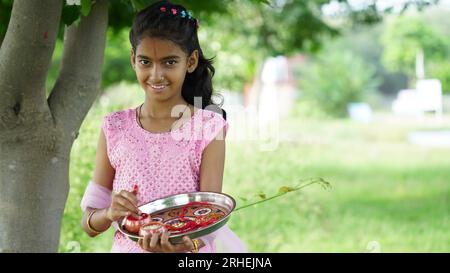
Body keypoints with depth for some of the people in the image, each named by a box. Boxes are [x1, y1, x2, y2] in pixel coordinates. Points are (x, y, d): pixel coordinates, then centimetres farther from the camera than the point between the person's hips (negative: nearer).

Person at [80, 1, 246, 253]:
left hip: (190, 259, -2)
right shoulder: (115, 129, 4)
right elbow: (90, 225, 6)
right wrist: (110, 214, -14)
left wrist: (189, 244, -28)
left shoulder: (209, 128, -2)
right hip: (127, 247, 2)